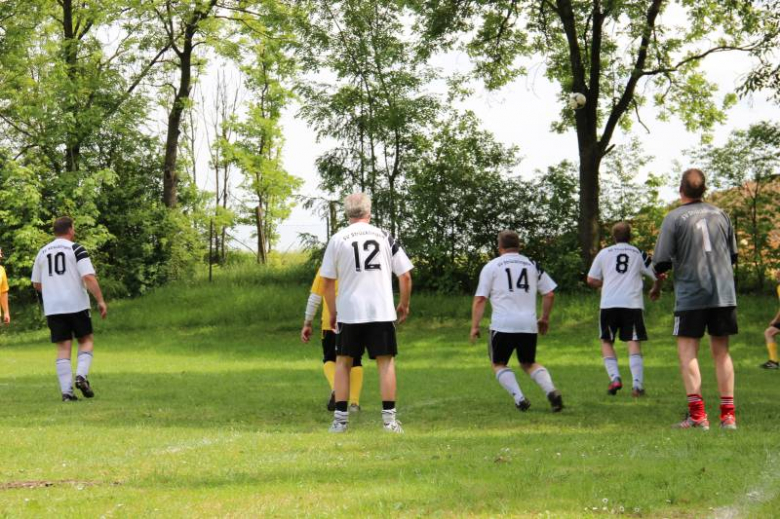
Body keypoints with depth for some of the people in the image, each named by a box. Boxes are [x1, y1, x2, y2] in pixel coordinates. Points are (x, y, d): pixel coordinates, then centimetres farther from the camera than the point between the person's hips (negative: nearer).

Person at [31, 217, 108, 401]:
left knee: (63, 348, 5)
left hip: (52, 308, 4)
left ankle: (66, 391, -4)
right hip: (76, 305, -4)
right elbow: (89, 277, -14)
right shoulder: (76, 249, -5)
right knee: (86, 341, 13)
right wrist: (100, 301, -10)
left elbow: (36, 284, 18)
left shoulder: (42, 252, 10)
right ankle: (81, 375, -9)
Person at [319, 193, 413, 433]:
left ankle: (340, 419, 8)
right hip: (382, 311, 0)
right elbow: (405, 276, 5)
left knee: (343, 362, 11)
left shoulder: (338, 239, 2)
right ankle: (389, 419, 2)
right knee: (385, 361, 7)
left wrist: (332, 312, 14)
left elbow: (328, 281, 3)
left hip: (349, 312, 0)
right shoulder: (385, 237, 5)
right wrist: (404, 305, 18)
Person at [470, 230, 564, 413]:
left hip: (503, 324, -3)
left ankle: (519, 398, -6)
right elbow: (550, 294, 12)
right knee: (529, 363, 21)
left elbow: (480, 299, -1)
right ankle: (551, 390, -5)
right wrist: (545, 319, 24)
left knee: (499, 364, 16)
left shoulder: (491, 266, 5)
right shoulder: (532, 266, 14)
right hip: (529, 324, 3)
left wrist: (475, 326, 2)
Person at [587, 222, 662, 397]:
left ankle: (615, 378, -6)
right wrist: (655, 290, 36)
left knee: (607, 342, 12)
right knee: (634, 344, 0)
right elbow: (657, 275, 15)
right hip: (633, 303, 0)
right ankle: (638, 385, -12)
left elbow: (591, 280, 11)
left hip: (609, 303, 0)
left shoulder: (604, 253, 10)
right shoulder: (639, 254, 11)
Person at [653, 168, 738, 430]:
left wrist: (662, 271, 13)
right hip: (724, 292, 4)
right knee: (721, 351, 9)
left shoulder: (674, 217, -5)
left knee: (687, 350, 0)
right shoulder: (720, 214, 9)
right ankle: (728, 414, 7)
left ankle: (697, 414, -9)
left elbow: (661, 263, -8)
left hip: (691, 293, -4)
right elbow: (733, 255, 18)